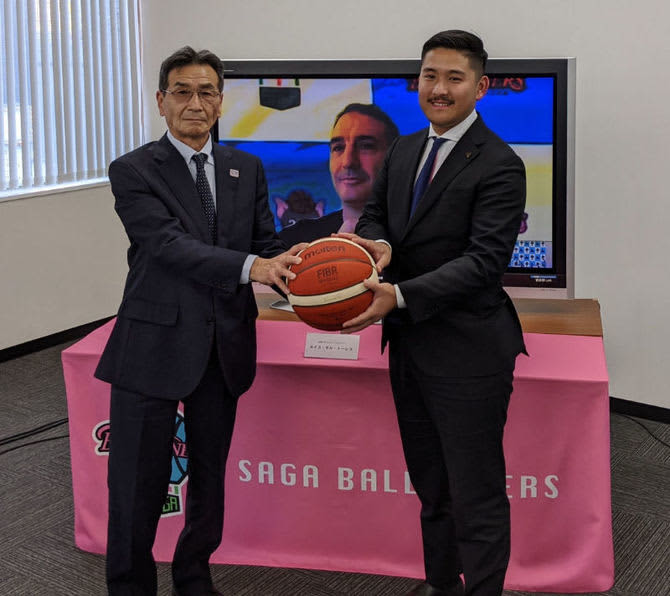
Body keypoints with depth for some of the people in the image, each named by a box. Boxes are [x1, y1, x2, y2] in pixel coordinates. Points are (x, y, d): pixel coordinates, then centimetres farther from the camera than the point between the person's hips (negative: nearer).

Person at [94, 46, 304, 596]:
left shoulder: (247, 169, 9)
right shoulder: (134, 171, -6)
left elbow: (265, 243, 7)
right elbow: (168, 244, -19)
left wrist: (294, 264, -18)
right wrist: (250, 266, -33)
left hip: (226, 347, 5)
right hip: (155, 345, -4)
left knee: (209, 476, 17)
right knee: (138, 487, 2)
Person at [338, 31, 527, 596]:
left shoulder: (499, 165, -15)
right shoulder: (403, 150, 10)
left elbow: (485, 260, -22)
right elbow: (375, 213, 11)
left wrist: (400, 296, -31)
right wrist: (376, 242, -15)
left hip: (467, 353, -8)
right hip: (409, 345, 8)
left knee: (477, 497, 1)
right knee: (430, 485, 23)